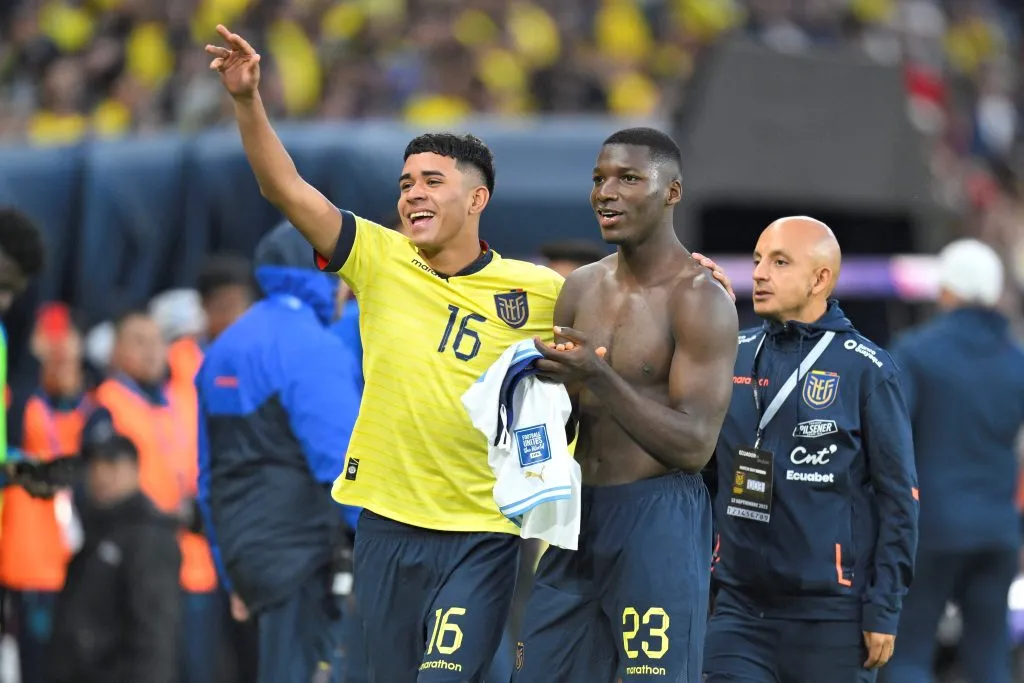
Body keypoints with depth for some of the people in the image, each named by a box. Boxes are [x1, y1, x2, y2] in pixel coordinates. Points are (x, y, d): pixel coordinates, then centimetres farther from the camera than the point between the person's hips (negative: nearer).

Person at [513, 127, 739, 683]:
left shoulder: (699, 300, -11)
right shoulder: (582, 289, 10)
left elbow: (695, 447, -17)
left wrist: (600, 379, -24)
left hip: (659, 518, -7)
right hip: (580, 514, 7)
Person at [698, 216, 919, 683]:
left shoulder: (866, 369, -4)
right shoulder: (732, 356, 8)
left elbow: (897, 496, -4)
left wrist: (883, 609, -7)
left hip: (831, 611, -3)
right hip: (739, 607, 4)